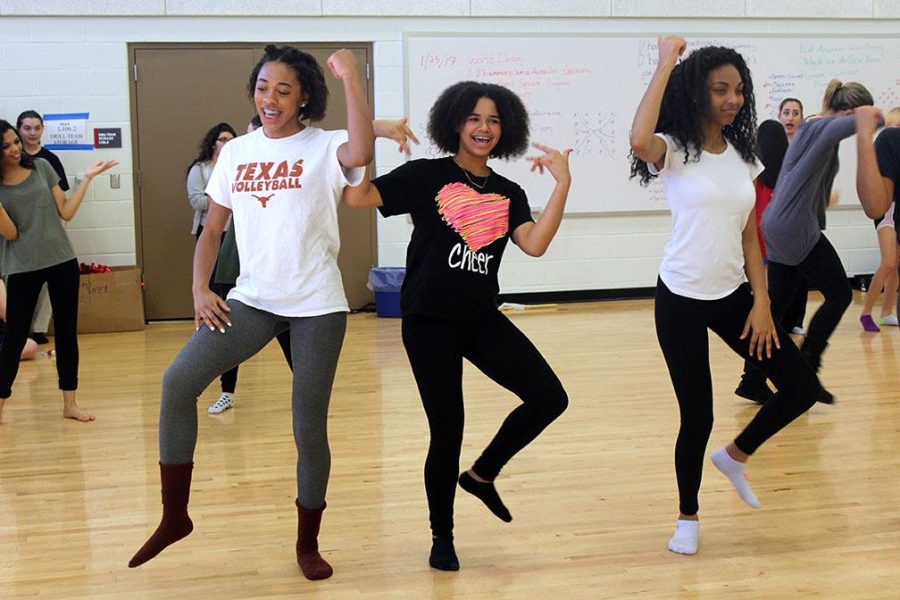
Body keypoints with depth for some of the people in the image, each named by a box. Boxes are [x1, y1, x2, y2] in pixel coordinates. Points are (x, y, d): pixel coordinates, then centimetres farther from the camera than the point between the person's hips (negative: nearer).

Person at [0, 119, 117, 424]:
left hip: (62, 261, 3)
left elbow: (66, 212, 3)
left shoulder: (41, 167, 1)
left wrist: (87, 178, -3)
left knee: (67, 332, 7)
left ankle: (69, 403, 16)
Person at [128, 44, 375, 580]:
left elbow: (362, 153, -31)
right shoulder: (236, 152, 9)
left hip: (317, 307, -3)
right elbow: (212, 231, 14)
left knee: (310, 429, 3)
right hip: (252, 299, 4)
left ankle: (308, 544, 23)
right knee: (178, 382, -16)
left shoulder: (325, 147, -5)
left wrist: (351, 75, -27)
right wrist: (200, 289, 0)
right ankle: (174, 517, -1)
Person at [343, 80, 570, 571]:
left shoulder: (509, 193, 8)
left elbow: (535, 245, -10)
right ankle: (441, 537, 25)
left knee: (549, 398, -5)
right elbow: (356, 197, -16)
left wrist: (562, 184, -14)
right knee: (447, 431, 2)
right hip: (429, 321, -4)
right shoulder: (426, 175, -5)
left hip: (482, 318, 5)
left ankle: (482, 474, 19)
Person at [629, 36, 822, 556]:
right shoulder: (674, 151, -10)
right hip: (682, 300, -5)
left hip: (733, 295, 5)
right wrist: (666, 63, -28)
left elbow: (749, 237, 9)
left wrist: (762, 302, 0)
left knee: (802, 387, 3)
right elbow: (640, 140, -36)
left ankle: (736, 455, 28)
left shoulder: (743, 156, 7)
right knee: (698, 416, 1)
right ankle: (689, 517, 25)